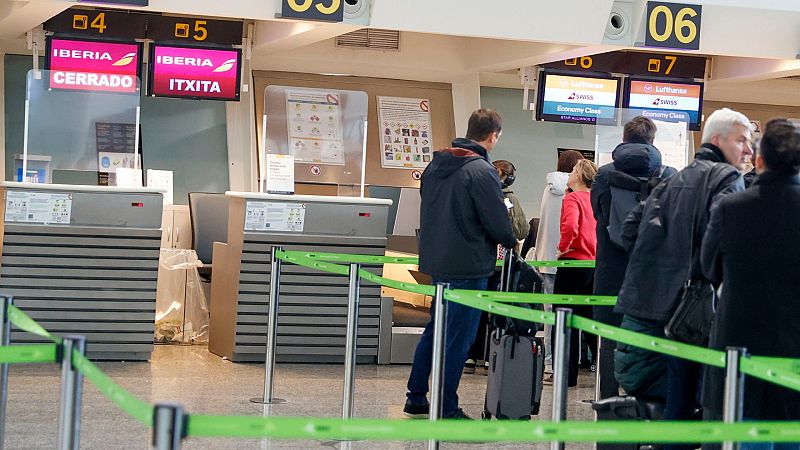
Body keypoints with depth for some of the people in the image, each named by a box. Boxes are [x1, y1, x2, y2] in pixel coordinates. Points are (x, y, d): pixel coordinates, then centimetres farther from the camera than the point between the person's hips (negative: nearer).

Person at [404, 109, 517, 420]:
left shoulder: (436, 164, 8)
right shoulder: (481, 172, -18)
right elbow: (497, 222, -16)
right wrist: (511, 242, 4)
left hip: (436, 261, 8)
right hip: (469, 266, -8)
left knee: (435, 328, 19)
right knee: (458, 337, -1)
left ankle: (416, 397, 24)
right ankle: (447, 410, 4)